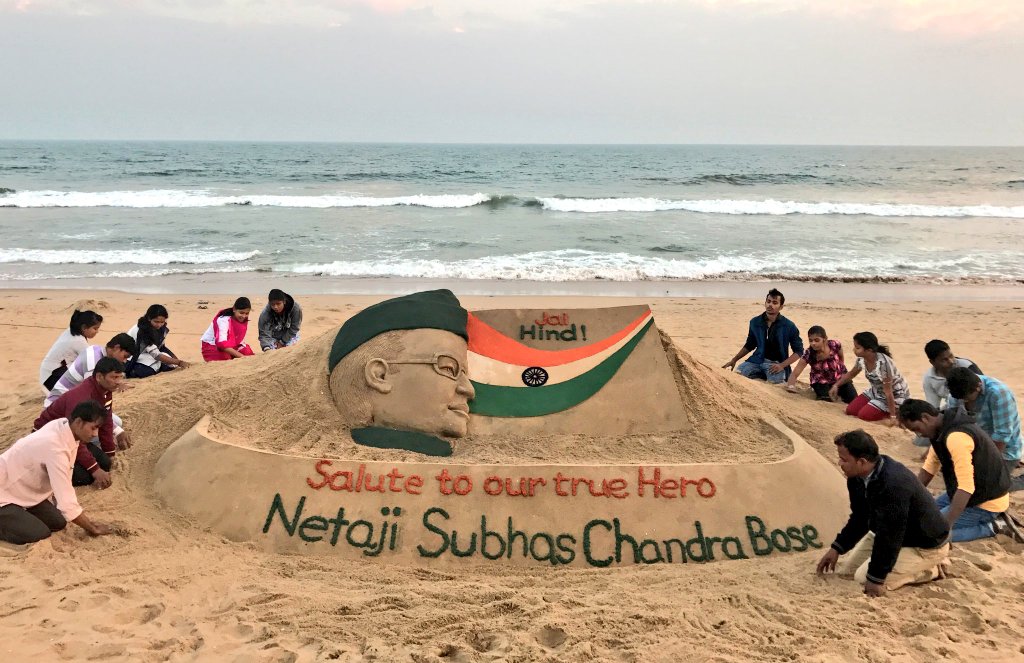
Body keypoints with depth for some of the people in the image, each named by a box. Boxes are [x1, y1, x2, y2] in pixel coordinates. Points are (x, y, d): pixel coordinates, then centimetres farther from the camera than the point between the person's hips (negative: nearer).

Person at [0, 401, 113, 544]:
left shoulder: (63, 426, -9)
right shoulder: (55, 447, -35)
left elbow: (63, 487, 0)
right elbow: (67, 502, -33)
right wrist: (91, 528, -21)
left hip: (23, 492, 9)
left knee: (58, 523, 1)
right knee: (39, 534, -20)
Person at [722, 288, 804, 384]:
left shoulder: (789, 326, -6)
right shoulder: (755, 322, 4)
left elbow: (799, 351, -3)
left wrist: (782, 365, -16)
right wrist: (734, 360, 8)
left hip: (776, 363, -3)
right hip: (758, 360, 3)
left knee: (775, 380, -35)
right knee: (737, 373, -24)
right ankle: (762, 376, 4)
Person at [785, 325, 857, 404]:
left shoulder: (835, 345, -25)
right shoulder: (808, 354, -28)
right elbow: (794, 374, -29)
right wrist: (791, 385, -47)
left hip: (839, 377, 1)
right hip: (821, 381, -1)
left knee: (854, 400, -6)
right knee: (826, 399, -23)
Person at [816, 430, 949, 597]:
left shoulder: (893, 485, -38)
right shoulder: (857, 477, -10)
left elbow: (889, 537, -32)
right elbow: (859, 518, 6)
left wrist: (876, 579, -24)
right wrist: (836, 548, 0)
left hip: (926, 545, -9)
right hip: (888, 532, 9)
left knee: (864, 579, -15)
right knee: (849, 569, 10)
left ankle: (932, 567, 1)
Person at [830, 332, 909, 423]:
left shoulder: (883, 363, -37)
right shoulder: (861, 359, -14)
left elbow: (888, 392, -31)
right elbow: (851, 374, 10)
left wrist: (893, 415, -26)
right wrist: (836, 385, 1)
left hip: (895, 395, -8)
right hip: (876, 391, 8)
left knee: (864, 415, -18)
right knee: (850, 410, -2)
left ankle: (897, 410, 3)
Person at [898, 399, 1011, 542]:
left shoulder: (956, 437, -31)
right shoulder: (944, 428, 3)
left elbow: (966, 488, -34)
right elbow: (928, 469, 10)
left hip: (986, 501, -10)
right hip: (976, 492, 10)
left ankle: (987, 527, -5)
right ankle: (982, 520, 15)